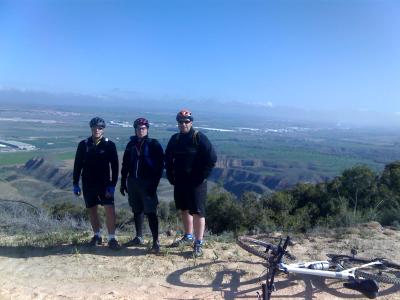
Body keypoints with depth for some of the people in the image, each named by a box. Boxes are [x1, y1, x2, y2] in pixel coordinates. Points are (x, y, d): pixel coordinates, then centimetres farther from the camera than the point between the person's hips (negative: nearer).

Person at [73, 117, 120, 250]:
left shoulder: (109, 145, -4)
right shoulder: (83, 144, 1)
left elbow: (114, 166, -5)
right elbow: (77, 165, 6)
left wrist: (112, 185, -12)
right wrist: (75, 184, 3)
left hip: (104, 183, -2)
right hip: (88, 184, 2)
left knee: (110, 210, -10)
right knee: (92, 210, 12)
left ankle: (112, 238, -1)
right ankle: (97, 236, 28)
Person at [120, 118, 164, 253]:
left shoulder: (154, 144, -5)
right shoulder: (131, 144, 9)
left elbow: (160, 165, -9)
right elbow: (125, 164, 14)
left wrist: (154, 184, -15)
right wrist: (123, 183, 12)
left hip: (147, 183, -5)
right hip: (133, 182, 5)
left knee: (150, 212, -6)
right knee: (137, 211, 14)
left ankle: (156, 242, -1)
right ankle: (139, 237, 28)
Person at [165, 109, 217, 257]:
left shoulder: (199, 138, -10)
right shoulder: (175, 139, 8)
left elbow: (212, 158, -14)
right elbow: (168, 158, 19)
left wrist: (202, 177, -14)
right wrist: (171, 176, 10)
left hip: (196, 183, -6)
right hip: (180, 182, 6)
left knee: (198, 212, -2)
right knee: (184, 210, 17)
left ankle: (198, 243, 7)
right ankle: (188, 236, 34)